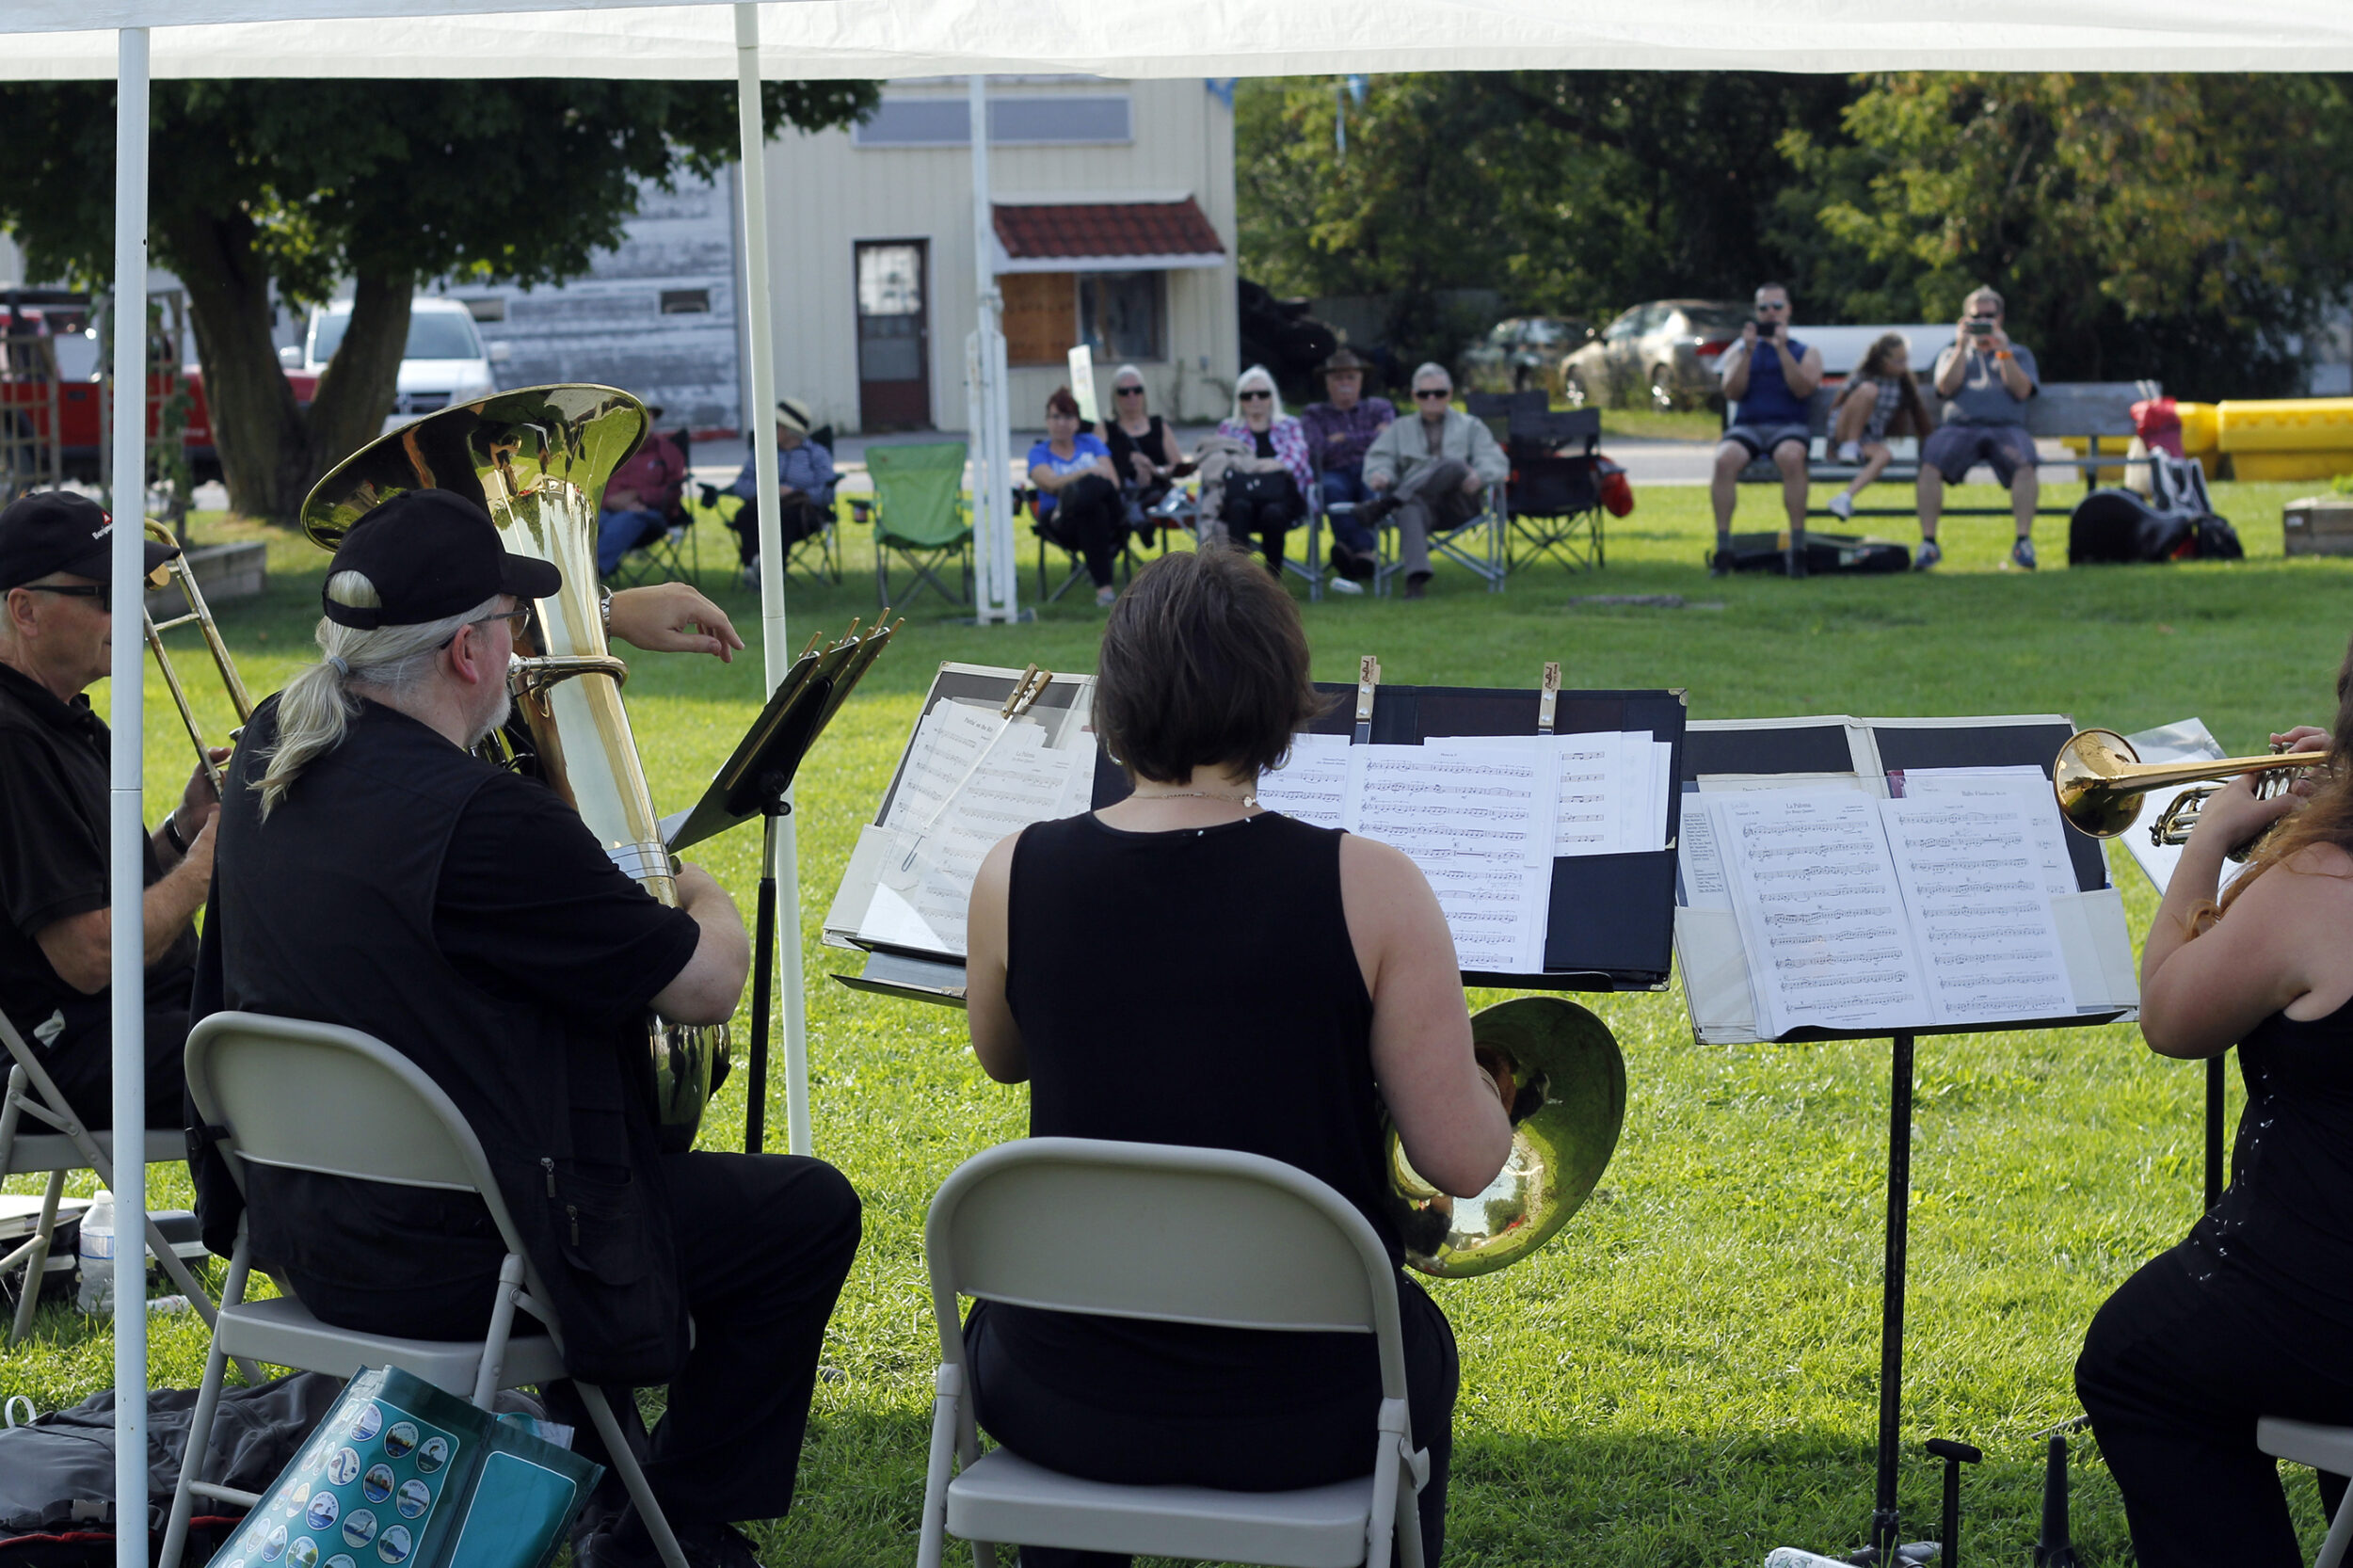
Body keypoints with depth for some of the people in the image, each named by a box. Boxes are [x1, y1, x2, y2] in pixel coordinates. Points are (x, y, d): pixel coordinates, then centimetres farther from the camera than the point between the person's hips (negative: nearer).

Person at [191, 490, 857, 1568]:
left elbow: (416, 647, 22)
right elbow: (708, 989, -17)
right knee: (811, 1213, 8)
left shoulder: (272, 748, -3)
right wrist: (708, 903, 6)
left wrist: (608, 615, 29)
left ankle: (584, 1468, 44)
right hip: (450, 1266, -9)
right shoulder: (482, 822, -27)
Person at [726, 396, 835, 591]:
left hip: (803, 510, -3)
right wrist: (761, 490, -6)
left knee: (783, 515, -40)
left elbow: (827, 493, 2)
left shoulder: (817, 454, 17)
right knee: (746, 515, -33)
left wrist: (795, 493, -10)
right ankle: (752, 565, -55)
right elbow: (741, 485, 14)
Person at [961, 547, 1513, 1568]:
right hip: (1302, 1415, -1)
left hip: (1067, 1404, 1)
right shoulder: (1367, 889, -16)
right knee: (1416, 1342, 35)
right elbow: (1463, 1163, -13)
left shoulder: (1015, 879, -9)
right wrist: (1484, 1087, 7)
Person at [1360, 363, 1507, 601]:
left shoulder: (1470, 427, 24)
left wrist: (1479, 476, -18)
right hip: (1418, 500, 0)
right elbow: (1379, 459, 11)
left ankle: (1387, 504, -42)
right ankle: (1415, 577, -58)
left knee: (1453, 465, -33)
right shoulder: (1400, 429, 28)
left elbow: (1497, 464, 8)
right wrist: (1380, 475, -16)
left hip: (1461, 504, 0)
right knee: (1411, 510, -38)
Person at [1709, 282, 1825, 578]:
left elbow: (1803, 389, -4)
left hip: (1790, 426, -1)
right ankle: (1722, 548, -34)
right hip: (1747, 426, 1)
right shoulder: (1738, 351, 21)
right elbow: (1731, 393, 4)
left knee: (1791, 457, -39)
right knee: (1725, 459, -35)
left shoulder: (1807, 353, 16)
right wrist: (1748, 352, -5)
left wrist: (1782, 350, -10)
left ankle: (1797, 546, -37)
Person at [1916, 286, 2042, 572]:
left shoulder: (2019, 353, 26)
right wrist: (1962, 347, 1)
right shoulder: (1952, 354, 28)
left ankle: (2023, 542, -32)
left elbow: (2022, 390, 7)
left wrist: (2003, 352, -1)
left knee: (2024, 465, -35)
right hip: (1959, 427, 0)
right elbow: (1946, 387, 8)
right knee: (1930, 465, -32)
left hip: (2006, 427, 0)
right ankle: (1928, 543, -30)